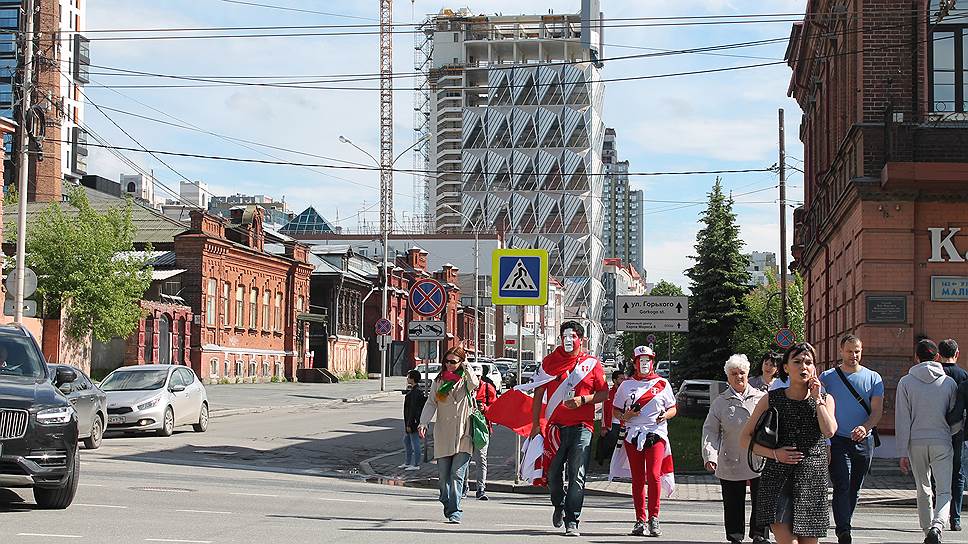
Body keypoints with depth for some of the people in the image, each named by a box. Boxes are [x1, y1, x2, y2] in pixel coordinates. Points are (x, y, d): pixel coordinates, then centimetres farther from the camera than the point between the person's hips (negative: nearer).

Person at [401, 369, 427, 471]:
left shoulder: (415, 392, -20)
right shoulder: (413, 391, 12)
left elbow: (413, 409, -22)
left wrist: (409, 424, -21)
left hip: (413, 422, -11)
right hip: (408, 421, 11)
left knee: (415, 443, -2)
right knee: (406, 441, 19)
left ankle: (416, 464, 5)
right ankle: (408, 462, 28)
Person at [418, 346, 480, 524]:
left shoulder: (465, 379, 5)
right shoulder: (438, 381, 12)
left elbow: (474, 384, -18)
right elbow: (431, 403, 7)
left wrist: (466, 366, -9)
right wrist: (423, 422, -7)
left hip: (463, 435, -3)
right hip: (443, 436, 3)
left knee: (457, 474, -10)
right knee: (444, 475, 5)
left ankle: (454, 511, -10)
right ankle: (447, 505, 21)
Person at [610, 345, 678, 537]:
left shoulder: (662, 384, 9)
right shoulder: (627, 385, 11)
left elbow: (673, 408, 14)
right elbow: (616, 409, 14)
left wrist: (666, 415, -8)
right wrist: (624, 416, -7)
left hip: (656, 434, -2)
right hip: (632, 435, 2)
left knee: (654, 476, -14)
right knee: (637, 479, 3)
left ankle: (653, 518, -4)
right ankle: (640, 520, 9)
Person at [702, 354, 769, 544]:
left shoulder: (761, 398, 7)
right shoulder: (720, 403, 5)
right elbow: (710, 430, 1)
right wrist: (710, 455, -14)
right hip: (731, 464, 0)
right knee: (733, 504, 6)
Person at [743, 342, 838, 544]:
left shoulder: (826, 400, 10)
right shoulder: (771, 400, 6)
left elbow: (829, 431, -10)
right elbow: (746, 438, 6)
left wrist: (817, 398, -4)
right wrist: (774, 454, -7)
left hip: (812, 478, 2)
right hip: (777, 477, -2)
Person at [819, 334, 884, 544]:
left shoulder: (873, 378, 6)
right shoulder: (827, 377, 3)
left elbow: (877, 410, -2)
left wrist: (865, 427, -20)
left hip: (864, 442, 3)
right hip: (838, 441, -3)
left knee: (854, 489, 12)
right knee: (842, 487, -13)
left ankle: (843, 527, 26)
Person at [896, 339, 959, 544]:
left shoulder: (906, 382, -1)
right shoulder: (949, 382, 0)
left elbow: (902, 420, -4)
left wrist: (902, 452, -3)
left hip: (916, 443, 1)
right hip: (942, 443, -1)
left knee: (923, 490, 16)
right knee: (944, 491, -1)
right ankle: (937, 526, -24)